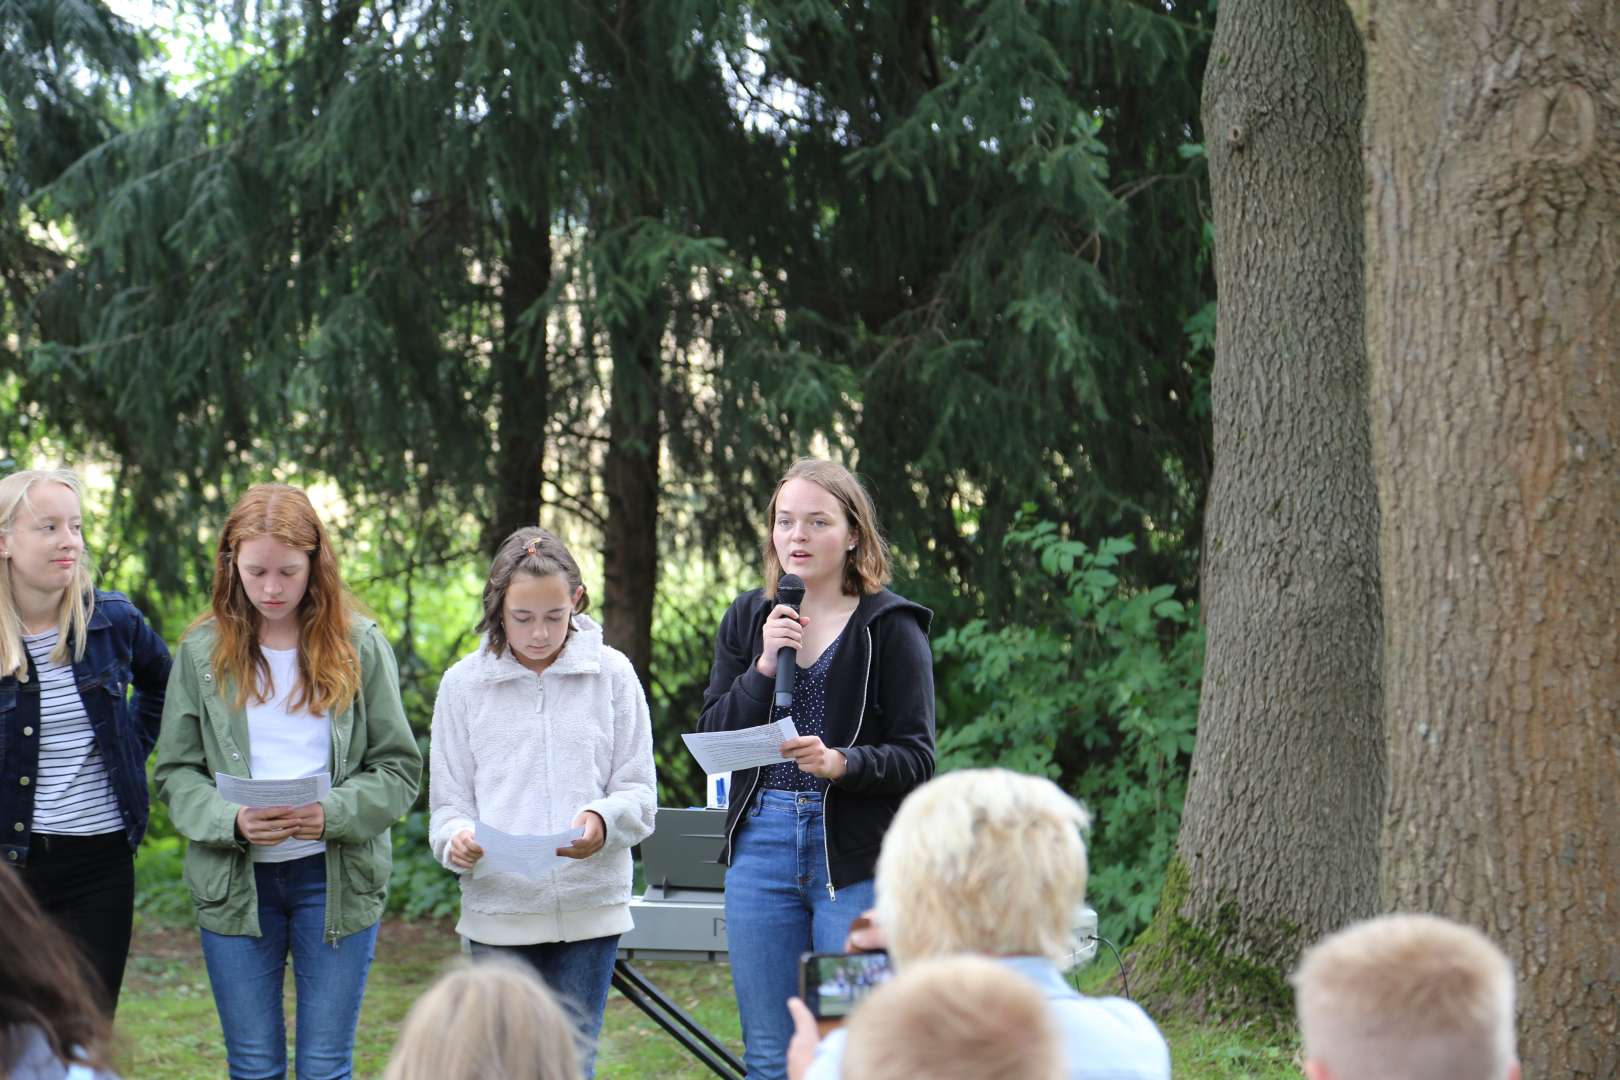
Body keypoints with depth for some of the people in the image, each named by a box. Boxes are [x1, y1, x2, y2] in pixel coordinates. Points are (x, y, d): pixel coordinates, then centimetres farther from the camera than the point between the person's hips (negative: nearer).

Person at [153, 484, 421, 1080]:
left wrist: (332, 813, -18)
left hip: (335, 876, -1)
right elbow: (175, 773, 2)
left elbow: (399, 767, 0)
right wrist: (232, 820, -18)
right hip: (234, 881, 1)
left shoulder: (360, 646, 0)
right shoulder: (203, 651, 1)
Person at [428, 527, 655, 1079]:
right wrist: (457, 838, -17)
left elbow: (639, 793, 3)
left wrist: (603, 820, -19)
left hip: (588, 908, 0)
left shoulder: (611, 675, 4)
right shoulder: (463, 683, 5)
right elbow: (448, 801, 6)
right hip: (498, 912, 0)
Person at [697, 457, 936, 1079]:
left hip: (857, 858, -4)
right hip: (761, 847, 4)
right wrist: (764, 667, -10)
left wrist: (841, 763, -25)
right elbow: (711, 736, 4)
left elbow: (917, 758, -7)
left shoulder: (891, 627, -2)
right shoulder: (748, 619, 12)